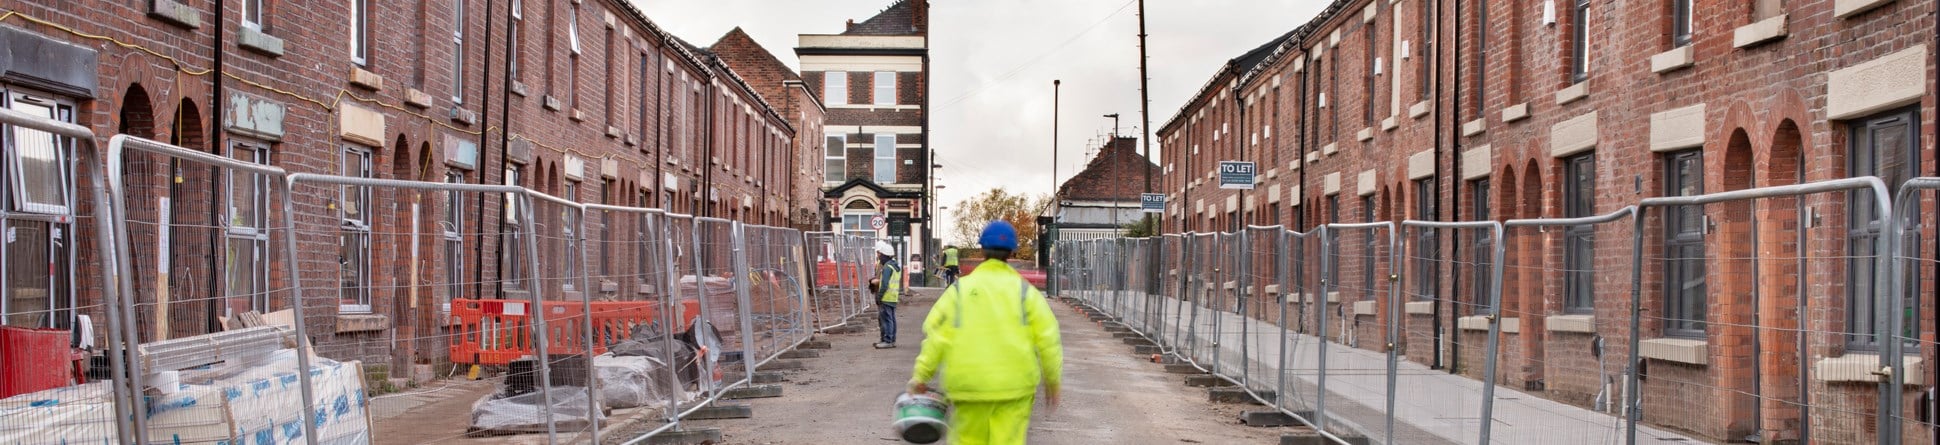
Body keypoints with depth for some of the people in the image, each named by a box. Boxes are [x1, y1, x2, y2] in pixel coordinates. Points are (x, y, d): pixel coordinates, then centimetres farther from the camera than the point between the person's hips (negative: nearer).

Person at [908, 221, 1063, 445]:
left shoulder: (960, 289, 1)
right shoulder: (1024, 290, 1)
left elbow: (937, 336, -5)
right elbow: (1047, 338, -1)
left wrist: (920, 376, 0)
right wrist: (1052, 381, 9)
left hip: (969, 385, 0)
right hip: (1014, 386, 0)